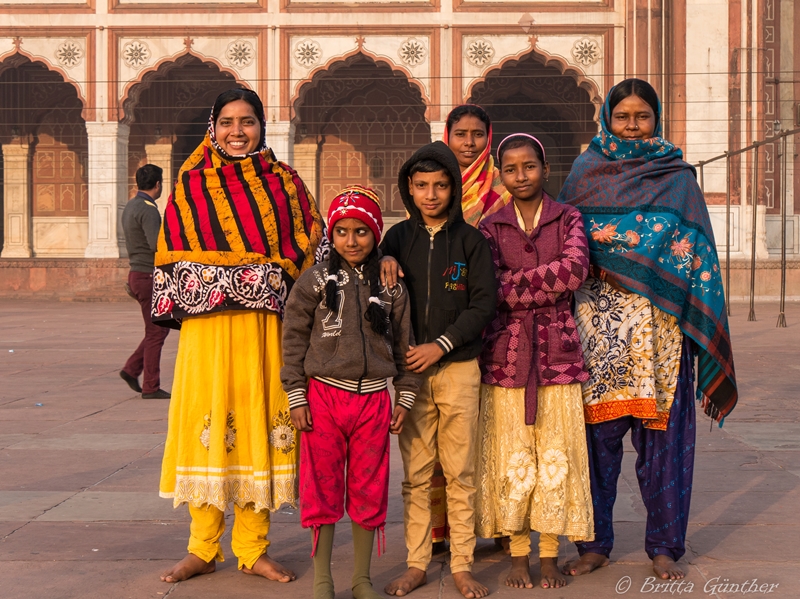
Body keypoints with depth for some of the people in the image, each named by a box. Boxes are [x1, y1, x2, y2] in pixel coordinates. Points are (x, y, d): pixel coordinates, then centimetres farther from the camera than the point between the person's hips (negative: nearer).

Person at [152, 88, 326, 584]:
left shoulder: (282, 180, 10)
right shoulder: (192, 183, 7)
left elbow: (312, 244, 10)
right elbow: (174, 254, 7)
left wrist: (278, 284, -4)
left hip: (266, 321, 1)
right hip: (208, 320, -1)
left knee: (260, 422, 3)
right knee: (207, 422, -1)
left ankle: (254, 549, 14)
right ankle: (203, 549, 13)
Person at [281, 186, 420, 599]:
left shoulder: (392, 288, 6)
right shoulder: (313, 283, 0)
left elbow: (404, 344, 12)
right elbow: (293, 341, 0)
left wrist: (405, 397, 10)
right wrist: (296, 398, -3)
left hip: (373, 398, 2)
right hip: (323, 397, -2)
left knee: (369, 491, 8)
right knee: (322, 489, 4)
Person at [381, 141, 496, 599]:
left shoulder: (471, 240, 1)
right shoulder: (398, 238, 8)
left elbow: (484, 304, -4)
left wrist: (441, 345, -10)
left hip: (458, 368, -2)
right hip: (409, 369, 2)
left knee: (460, 472, 1)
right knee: (416, 474, 5)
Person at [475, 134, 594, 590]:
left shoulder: (568, 219, 6)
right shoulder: (491, 227, 7)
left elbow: (576, 269, -13)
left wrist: (514, 282, -10)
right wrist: (547, 285, -9)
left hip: (558, 353, 0)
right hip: (507, 355, 0)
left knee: (557, 458, 3)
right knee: (512, 460, 3)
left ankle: (551, 556, 15)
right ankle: (518, 555, 15)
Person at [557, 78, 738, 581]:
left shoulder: (676, 176, 8)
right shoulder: (586, 171, 11)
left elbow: (691, 249, 2)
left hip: (657, 320, -1)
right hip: (597, 320, 1)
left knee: (660, 429, 0)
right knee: (597, 430, 1)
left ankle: (664, 546, 12)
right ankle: (595, 543, 14)